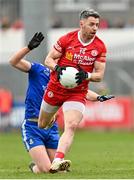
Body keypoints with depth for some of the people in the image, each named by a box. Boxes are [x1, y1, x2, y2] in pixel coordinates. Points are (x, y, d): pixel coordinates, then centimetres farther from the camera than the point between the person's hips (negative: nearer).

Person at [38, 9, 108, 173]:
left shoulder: (100, 47, -4)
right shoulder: (67, 39, -8)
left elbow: (99, 75, -1)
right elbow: (48, 59, -2)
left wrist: (86, 75, -23)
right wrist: (57, 68, -24)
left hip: (78, 93, -1)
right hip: (55, 89, 1)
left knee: (71, 126, -23)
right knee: (42, 125, 13)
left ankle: (57, 161, -35)